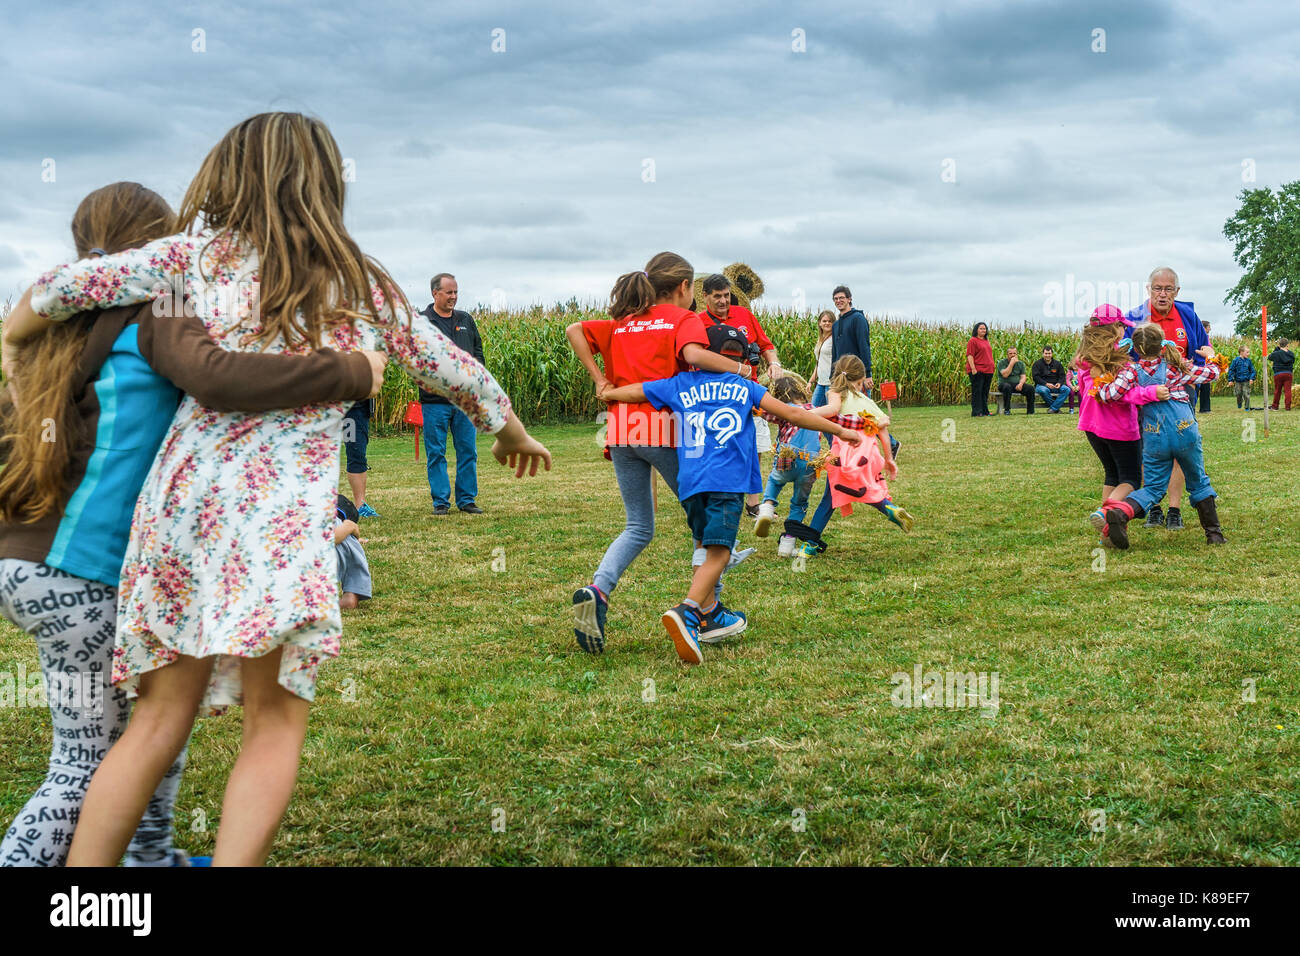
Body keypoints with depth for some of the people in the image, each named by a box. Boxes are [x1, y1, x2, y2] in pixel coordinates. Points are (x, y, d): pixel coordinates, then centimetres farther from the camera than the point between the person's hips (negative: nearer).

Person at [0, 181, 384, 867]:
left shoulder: (58, 327, 17)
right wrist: (351, 373, -22)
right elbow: (218, 378, -27)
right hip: (77, 577, -8)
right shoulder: (154, 314, -7)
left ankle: (150, 856, 31)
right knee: (82, 769, 2)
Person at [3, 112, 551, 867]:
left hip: (184, 496, 2)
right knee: (275, 726, 7)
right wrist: (514, 433, 40)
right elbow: (452, 370, 22)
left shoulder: (203, 253, 10)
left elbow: (74, 285, 8)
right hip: (285, 518, -2)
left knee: (161, 719, 11)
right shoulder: (363, 285, 12)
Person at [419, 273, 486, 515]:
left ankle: (467, 499, 15)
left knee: (468, 450, 6)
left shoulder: (466, 320, 15)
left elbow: (478, 350, 20)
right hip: (435, 398, -4)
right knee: (436, 453, 1)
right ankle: (440, 502, 8)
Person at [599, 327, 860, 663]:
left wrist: (606, 393, 47)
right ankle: (686, 611, -34)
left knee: (706, 548, 21)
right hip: (727, 481, -3)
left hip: (689, 481, 3)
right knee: (717, 554, -13)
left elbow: (629, 391, 25)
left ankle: (709, 614, 23)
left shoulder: (678, 385, 22)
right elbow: (792, 414, 17)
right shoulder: (744, 387, 19)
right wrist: (838, 430, 25)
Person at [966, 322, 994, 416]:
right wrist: (973, 368, -19)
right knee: (977, 392, -6)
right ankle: (976, 412, -6)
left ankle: (984, 412, 13)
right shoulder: (973, 341, -5)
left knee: (985, 393, 9)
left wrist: (992, 369, 21)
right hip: (977, 371, -8)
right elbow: (970, 355, -12)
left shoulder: (986, 341, 20)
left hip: (988, 371, 8)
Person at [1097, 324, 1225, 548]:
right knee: (1198, 483, 18)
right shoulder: (1177, 364, 3)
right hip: (1186, 431, 0)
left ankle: (1119, 512, -20)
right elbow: (1211, 373, 14)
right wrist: (1210, 356, 34)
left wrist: (1101, 387, 5)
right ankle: (1214, 533, 22)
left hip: (1155, 437, 0)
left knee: (1153, 487, 7)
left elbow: (1112, 393, -17)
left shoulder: (1132, 370, -2)